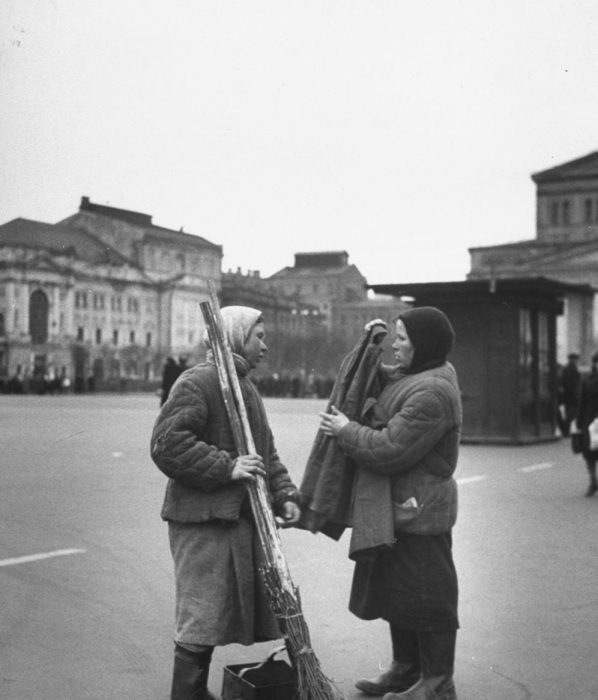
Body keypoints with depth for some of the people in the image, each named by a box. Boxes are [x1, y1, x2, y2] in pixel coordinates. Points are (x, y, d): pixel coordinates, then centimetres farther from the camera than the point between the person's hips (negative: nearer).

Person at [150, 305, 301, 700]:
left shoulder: (246, 386, 18)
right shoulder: (198, 382, -12)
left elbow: (267, 451, 22)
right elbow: (167, 444, -22)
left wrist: (284, 494, 7)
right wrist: (227, 467, -23)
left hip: (243, 517, 9)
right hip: (204, 519, -9)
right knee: (201, 620, -5)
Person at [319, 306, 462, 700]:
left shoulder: (432, 394, -23)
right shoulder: (411, 375, 9)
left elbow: (389, 450, -26)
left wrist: (346, 430, -13)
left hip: (419, 509, -11)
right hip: (399, 505, 11)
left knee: (424, 593, 0)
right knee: (396, 589, 19)